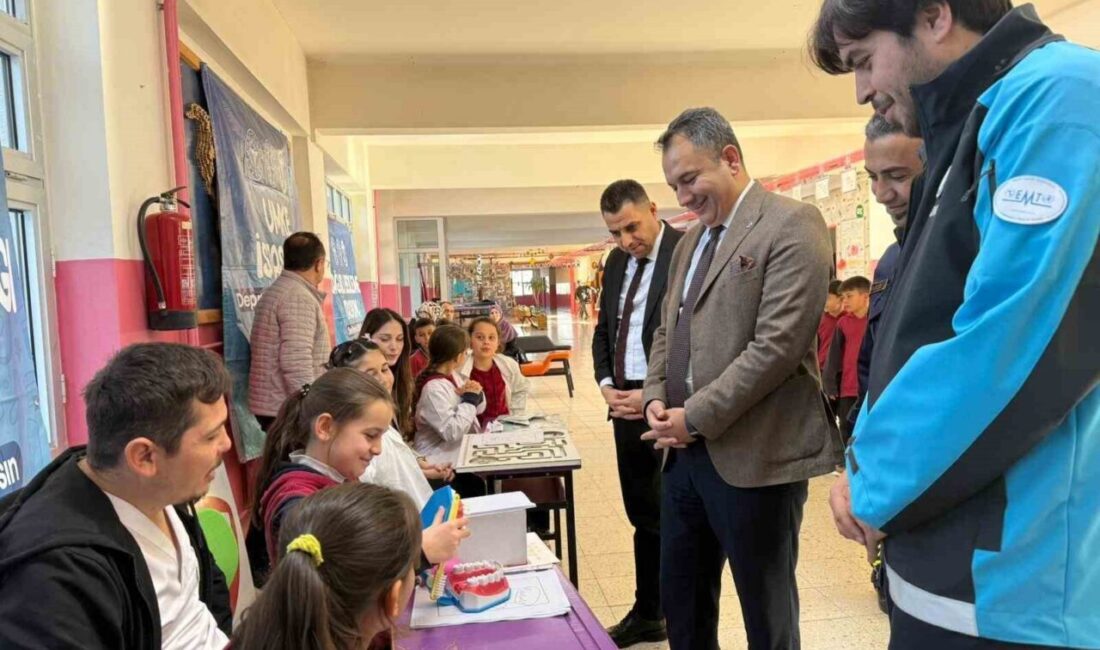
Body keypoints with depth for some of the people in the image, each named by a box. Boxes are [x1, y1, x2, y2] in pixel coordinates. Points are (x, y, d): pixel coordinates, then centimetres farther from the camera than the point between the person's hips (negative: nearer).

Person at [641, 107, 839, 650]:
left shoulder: (792, 225, -10)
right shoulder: (690, 241, 16)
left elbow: (777, 345, -19)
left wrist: (696, 417, -16)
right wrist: (656, 399, 2)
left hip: (753, 456, -7)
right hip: (685, 452, 8)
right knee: (680, 601, 18)